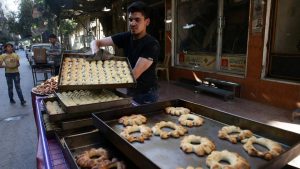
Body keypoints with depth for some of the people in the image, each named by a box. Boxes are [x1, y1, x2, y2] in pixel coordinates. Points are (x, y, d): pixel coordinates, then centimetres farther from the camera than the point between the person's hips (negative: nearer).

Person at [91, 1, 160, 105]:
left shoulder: (152, 44, -20)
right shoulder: (126, 37, -3)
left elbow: (134, 74, -27)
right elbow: (95, 42, -2)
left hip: (146, 94, -5)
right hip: (130, 91, 5)